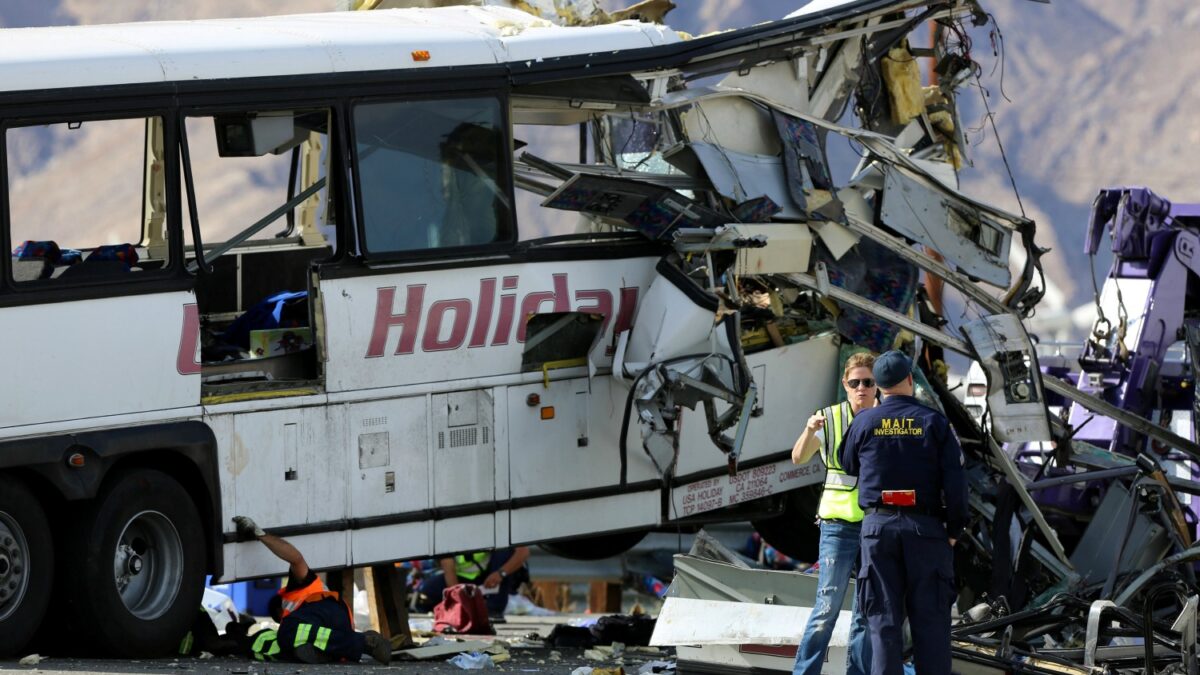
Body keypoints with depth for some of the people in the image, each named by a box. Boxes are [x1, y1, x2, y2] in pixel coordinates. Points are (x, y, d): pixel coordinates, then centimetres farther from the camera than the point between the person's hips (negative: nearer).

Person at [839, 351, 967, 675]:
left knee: (884, 617, 3)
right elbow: (955, 480, -6)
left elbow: (849, 466, 18)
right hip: (925, 527, -1)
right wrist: (953, 530, 2)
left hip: (878, 525, 1)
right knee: (929, 618, 3)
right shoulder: (934, 422, -1)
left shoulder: (864, 422, 2)